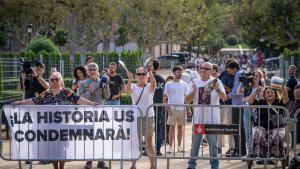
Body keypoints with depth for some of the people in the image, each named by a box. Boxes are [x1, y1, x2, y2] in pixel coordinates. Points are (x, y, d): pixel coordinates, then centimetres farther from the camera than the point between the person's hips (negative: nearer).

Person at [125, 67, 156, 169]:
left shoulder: (149, 87, 1)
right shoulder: (133, 87, 4)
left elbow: (153, 84, -23)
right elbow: (127, 91, -18)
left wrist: (150, 72, -40)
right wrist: (130, 80, -37)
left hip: (148, 117, -1)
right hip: (135, 117, 1)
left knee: (149, 143, 2)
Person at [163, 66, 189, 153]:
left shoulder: (184, 84, 9)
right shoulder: (168, 84, 0)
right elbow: (164, 98, 0)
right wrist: (168, 109, -10)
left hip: (182, 109, 3)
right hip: (172, 109, -3)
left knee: (180, 127, 7)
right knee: (172, 127, -5)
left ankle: (179, 146, 14)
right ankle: (170, 146, -4)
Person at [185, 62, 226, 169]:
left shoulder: (216, 82, 1)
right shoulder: (194, 82, 7)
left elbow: (224, 97, -8)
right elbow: (187, 100, 4)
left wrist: (217, 89, -26)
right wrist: (194, 91, -13)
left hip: (212, 119, -2)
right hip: (198, 119, 2)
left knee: (213, 143, 5)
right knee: (195, 143, 7)